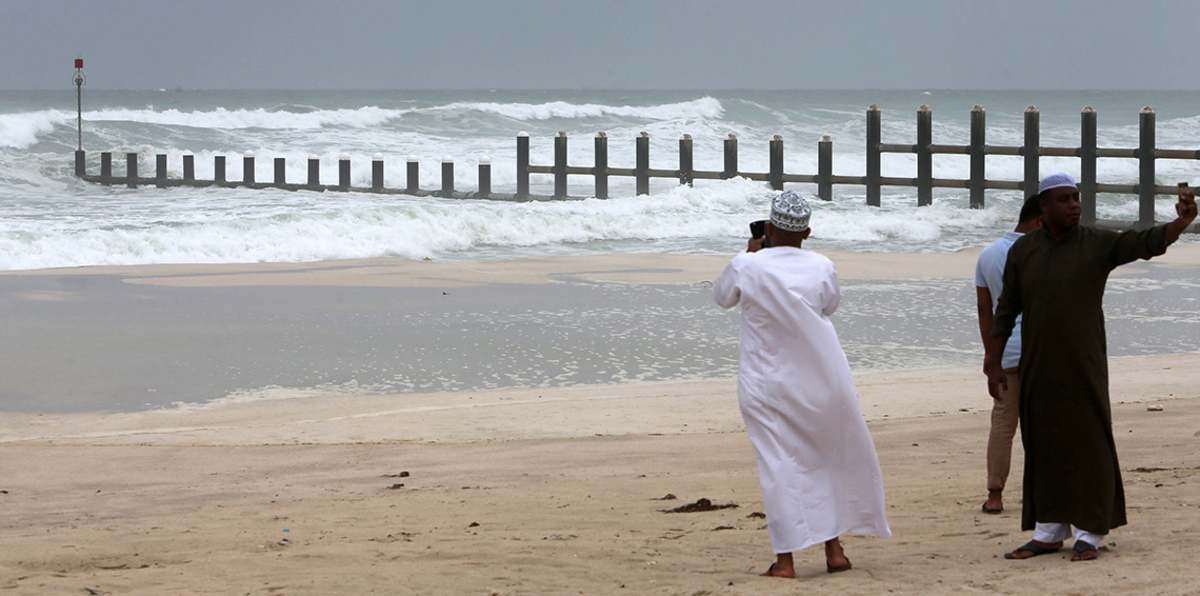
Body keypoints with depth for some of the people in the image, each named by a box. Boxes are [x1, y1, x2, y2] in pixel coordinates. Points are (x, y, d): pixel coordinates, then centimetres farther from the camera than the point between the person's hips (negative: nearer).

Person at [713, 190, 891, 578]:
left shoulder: (747, 267, -11)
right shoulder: (822, 269, -6)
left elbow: (722, 297, 9)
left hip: (764, 383, -1)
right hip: (818, 382, 1)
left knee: (778, 466, 0)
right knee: (827, 459, 16)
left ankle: (785, 558, -4)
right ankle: (833, 548, 19)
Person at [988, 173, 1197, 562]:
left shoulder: (1098, 245, -4)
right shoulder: (1022, 251, 3)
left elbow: (1150, 242, -17)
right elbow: (1006, 311, 6)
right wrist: (994, 365, 1)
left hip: (1084, 365, -3)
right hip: (1038, 366, 3)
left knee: (1088, 443, -3)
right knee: (1044, 445, 7)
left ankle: (1090, 535, 5)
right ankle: (1049, 533, 17)